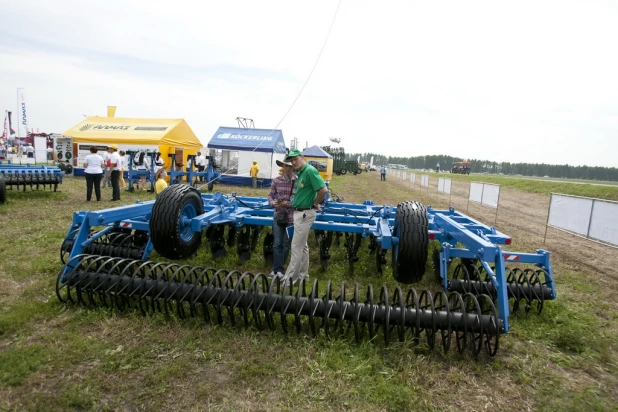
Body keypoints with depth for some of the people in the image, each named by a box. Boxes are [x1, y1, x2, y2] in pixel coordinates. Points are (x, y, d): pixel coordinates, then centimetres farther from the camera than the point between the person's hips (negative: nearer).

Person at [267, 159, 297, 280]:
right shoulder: (276, 180, -1)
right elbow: (270, 195, 7)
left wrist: (288, 203, -19)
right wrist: (273, 203, -13)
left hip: (291, 217, -1)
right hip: (278, 215, 2)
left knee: (286, 244, 8)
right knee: (277, 243, 2)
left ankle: (278, 268, 23)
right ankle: (278, 269, 11)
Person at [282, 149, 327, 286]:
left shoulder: (310, 171, -18)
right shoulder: (301, 173, 11)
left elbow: (323, 190, -25)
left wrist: (315, 204, -11)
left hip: (305, 214, -10)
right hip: (299, 212, 10)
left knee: (296, 246, -3)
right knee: (302, 245, 17)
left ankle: (289, 279, 5)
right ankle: (302, 274, 28)